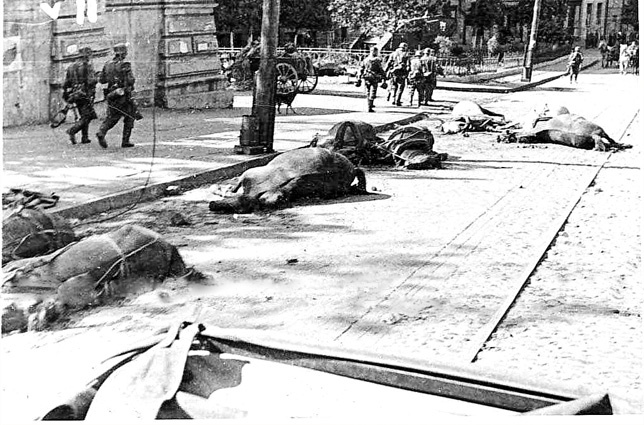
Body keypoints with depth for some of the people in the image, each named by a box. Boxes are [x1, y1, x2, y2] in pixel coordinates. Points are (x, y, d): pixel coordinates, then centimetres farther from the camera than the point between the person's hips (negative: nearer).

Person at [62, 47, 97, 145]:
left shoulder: (71, 67, 12)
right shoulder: (87, 66, -9)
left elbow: (66, 83, 13)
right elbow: (91, 81, -20)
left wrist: (65, 95, 19)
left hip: (75, 95, 7)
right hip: (85, 94, -7)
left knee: (84, 116, 16)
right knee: (86, 117, -4)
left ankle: (85, 138, 12)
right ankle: (72, 131, -21)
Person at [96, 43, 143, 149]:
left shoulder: (107, 65, 6)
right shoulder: (125, 65, -12)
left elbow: (101, 80, 10)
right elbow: (130, 80, -21)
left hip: (111, 95, 5)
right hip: (123, 96, -5)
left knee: (111, 118, 12)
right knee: (129, 117, 11)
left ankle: (101, 132, -13)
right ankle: (125, 141, 9)